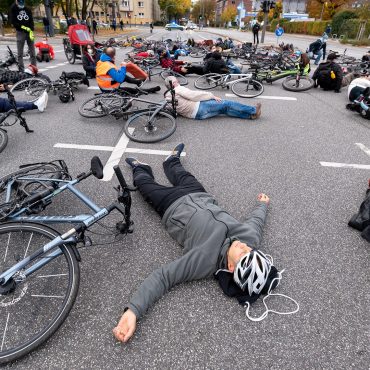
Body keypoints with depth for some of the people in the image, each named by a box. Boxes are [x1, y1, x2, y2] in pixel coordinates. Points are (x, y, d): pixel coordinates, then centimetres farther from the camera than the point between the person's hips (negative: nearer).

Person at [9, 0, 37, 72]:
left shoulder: (27, 9, 11)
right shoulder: (13, 9, 5)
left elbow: (31, 21, 2)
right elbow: (13, 21, -2)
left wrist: (31, 31, -14)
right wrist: (23, 27, -13)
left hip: (29, 32, 2)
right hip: (20, 32, -2)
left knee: (32, 52, 2)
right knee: (20, 53, -3)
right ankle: (21, 70, -3)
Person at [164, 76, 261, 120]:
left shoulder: (169, 96, 19)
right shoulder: (178, 89, -6)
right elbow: (194, 95, -11)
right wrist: (212, 96, -5)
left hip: (196, 115, 9)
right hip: (199, 109, -9)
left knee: (225, 108, 6)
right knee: (227, 104, -6)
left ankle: (251, 115, 1)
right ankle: (253, 111, 1)